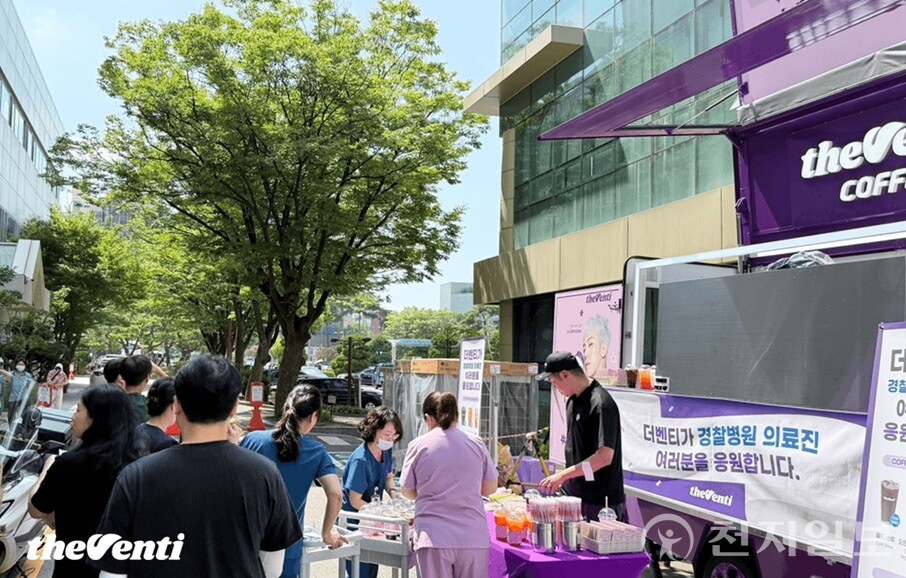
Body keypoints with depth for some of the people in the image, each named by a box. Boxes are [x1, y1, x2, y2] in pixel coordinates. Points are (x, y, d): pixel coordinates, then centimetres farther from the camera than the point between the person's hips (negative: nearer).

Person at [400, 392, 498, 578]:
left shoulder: (418, 445, -2)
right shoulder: (476, 444, 3)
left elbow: (408, 491, 6)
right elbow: (490, 488, 10)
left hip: (434, 538, -2)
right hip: (474, 537, 2)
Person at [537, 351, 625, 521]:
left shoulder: (601, 404, -19)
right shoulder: (573, 400, 8)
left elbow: (605, 457, -24)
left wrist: (563, 475, -22)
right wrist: (564, 478, 10)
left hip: (599, 499, -8)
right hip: (575, 494, 8)